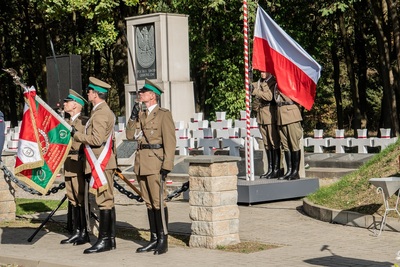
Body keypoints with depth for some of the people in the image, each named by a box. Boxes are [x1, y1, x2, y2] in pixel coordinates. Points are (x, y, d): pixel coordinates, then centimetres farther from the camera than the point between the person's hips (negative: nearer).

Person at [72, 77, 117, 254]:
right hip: (105, 162, 10)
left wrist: (76, 135, -13)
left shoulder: (100, 113, -15)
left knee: (104, 201, -8)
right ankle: (110, 239, 14)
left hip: (101, 163, -10)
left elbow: (97, 139, -23)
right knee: (108, 201, 11)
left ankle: (104, 240, -7)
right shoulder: (106, 111, 18)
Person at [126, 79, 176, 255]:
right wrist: (133, 117, 0)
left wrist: (166, 166, -16)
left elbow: (170, 141, -10)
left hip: (155, 163, -7)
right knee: (148, 202, 9)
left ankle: (163, 241, -3)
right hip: (141, 163, 7)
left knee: (158, 201, -7)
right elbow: (130, 136, 13)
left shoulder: (163, 115, -4)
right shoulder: (141, 115, 17)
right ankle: (154, 239, 15)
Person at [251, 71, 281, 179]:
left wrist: (255, 91, -19)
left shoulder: (274, 82, -4)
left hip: (271, 116, -6)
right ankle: (270, 169, 12)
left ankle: (277, 170, -1)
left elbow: (269, 96, -18)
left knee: (274, 143, -4)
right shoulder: (257, 83, 16)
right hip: (261, 117, 6)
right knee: (267, 144, 8)